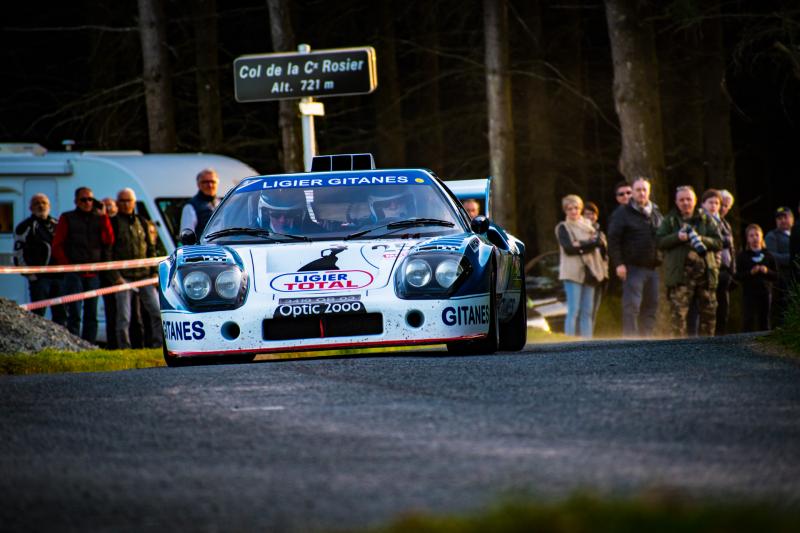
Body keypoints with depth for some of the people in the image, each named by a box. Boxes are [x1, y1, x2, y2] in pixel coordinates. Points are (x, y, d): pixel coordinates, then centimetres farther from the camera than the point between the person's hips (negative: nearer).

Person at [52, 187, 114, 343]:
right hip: (74, 273, -3)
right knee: (74, 313, -10)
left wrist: (104, 218, -8)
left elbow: (109, 241, 0)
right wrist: (67, 265, -7)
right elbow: (57, 246, 3)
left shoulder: (99, 219, 13)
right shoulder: (67, 219, 6)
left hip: (93, 274, 3)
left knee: (92, 314, 5)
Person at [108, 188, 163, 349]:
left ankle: (158, 344, 6)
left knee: (158, 312, -2)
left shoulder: (141, 222, 14)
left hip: (144, 275, 4)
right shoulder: (113, 223, 1)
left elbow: (150, 249, 17)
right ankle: (124, 348, 0)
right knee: (124, 316, -5)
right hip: (123, 276, -4)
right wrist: (115, 276, -12)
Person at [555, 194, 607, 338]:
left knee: (587, 312, 2)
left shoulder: (588, 225, 18)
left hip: (589, 272, 5)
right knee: (574, 311, -12)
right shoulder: (563, 227, 5)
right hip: (573, 272, -5)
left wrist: (580, 245, -13)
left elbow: (599, 241, 3)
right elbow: (568, 248, -9)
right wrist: (589, 244, -8)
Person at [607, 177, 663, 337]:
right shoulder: (622, 213, -2)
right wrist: (618, 263, -16)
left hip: (653, 268, 6)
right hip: (633, 268, -6)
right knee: (631, 306, -11)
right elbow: (613, 240, -7)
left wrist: (662, 261, 13)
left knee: (651, 306, 7)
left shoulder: (656, 214, 16)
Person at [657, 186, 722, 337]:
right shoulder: (670, 220, 11)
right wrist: (677, 237, -14)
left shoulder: (705, 220, 13)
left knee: (708, 312, 5)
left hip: (705, 272, 2)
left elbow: (719, 243, 5)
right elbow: (660, 242, 1)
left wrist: (701, 239, -12)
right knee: (679, 312, -11)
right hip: (680, 273, -2)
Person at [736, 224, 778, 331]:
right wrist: (751, 272, -19)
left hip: (765, 293, 2)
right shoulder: (742, 256, 4)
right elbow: (738, 276, -4)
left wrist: (767, 271, -12)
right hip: (749, 293, -2)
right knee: (748, 322, -9)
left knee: (764, 322, 6)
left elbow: (776, 276, 7)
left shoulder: (768, 256, 10)